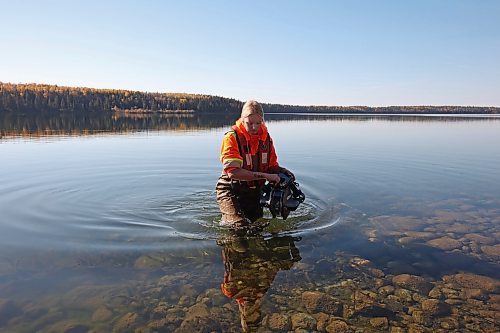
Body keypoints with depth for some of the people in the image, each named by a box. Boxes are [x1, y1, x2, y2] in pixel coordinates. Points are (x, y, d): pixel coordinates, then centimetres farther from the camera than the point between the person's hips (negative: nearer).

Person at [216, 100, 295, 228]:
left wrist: (282, 171, -11)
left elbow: (272, 165, 12)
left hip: (254, 192, 6)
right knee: (241, 227, -20)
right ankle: (226, 222, 10)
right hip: (231, 192, -6)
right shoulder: (232, 137, -17)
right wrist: (265, 176, -29)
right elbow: (233, 172, -27)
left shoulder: (266, 137, 3)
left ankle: (229, 219, 35)